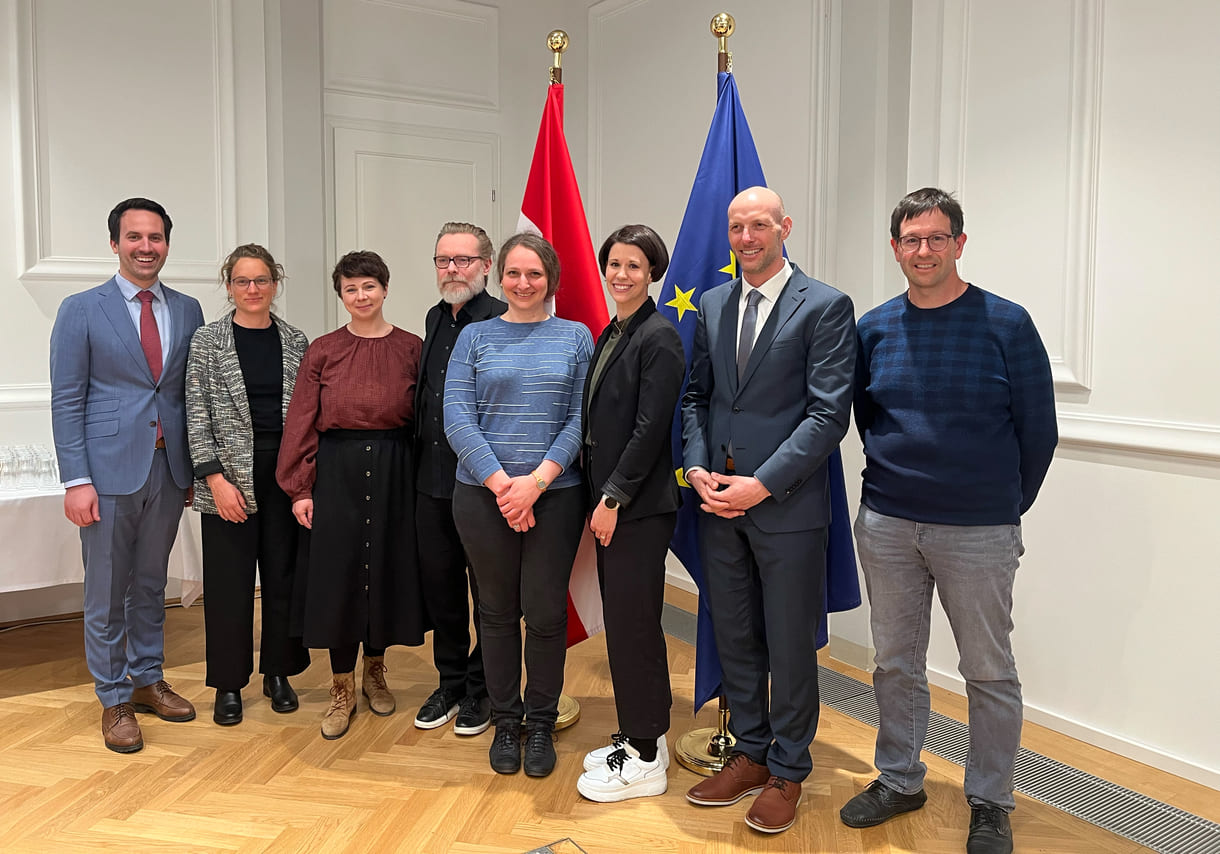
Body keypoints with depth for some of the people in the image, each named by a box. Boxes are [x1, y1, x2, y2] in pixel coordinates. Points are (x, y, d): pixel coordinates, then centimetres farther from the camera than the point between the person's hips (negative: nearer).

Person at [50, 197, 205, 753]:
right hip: (110, 471, -3)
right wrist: (77, 480, -12)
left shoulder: (187, 311, 8)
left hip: (169, 470, 4)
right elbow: (66, 401, -5)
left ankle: (147, 680, 31)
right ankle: (114, 701, 19)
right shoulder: (82, 311, -2)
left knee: (151, 584, 16)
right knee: (106, 592, 5)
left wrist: (195, 468, 6)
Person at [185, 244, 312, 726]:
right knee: (229, 577, 4)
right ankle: (229, 683, 18)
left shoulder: (296, 342, 7)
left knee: (283, 571, 8)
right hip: (231, 473, -2)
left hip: (286, 470, 2)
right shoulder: (207, 341, 0)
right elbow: (197, 414, -4)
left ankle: (278, 672, 24)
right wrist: (215, 477, -11)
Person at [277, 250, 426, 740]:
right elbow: (302, 423, 1)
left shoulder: (410, 348, 3)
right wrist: (300, 488, -4)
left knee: (385, 568, 9)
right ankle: (342, 689, 19)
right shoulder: (322, 351, 3)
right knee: (337, 574, 3)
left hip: (393, 472, 0)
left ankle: (375, 671, 31)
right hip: (336, 471, 0)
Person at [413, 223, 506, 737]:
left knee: (488, 593, 8)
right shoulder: (436, 318, 13)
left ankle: (482, 690, 25)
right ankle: (450, 682, 33)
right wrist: (420, 459, 15)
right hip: (432, 481, 7)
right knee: (440, 585, 16)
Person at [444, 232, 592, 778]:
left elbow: (581, 419, -2)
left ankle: (541, 725, 23)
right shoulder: (475, 337, 6)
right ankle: (505, 723, 27)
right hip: (482, 494, 1)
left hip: (556, 495, 0)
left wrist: (537, 480, -13)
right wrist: (501, 483, -13)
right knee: (497, 611, 10)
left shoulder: (576, 338, 6)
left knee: (546, 613, 3)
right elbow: (457, 418, -3)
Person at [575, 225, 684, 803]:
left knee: (633, 621, -2)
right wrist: (599, 497, 12)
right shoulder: (609, 335, 15)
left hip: (639, 505, -9)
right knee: (623, 620, 14)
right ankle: (638, 736, 28)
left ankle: (645, 760, 11)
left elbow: (650, 428, -17)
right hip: (607, 500, 9)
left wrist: (613, 498, -15)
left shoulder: (659, 337, -12)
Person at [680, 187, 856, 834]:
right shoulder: (712, 305, 10)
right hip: (719, 504, 5)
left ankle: (788, 771, 26)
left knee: (790, 645, 7)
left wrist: (763, 483, -18)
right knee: (733, 636, 16)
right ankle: (750, 754, 34)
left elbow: (828, 412, -13)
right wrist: (697, 469, -2)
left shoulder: (825, 307, -7)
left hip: (787, 507, -5)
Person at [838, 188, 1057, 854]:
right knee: (895, 662, 13)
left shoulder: (1006, 324, -5)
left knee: (989, 672, 8)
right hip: (886, 526, 3)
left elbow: (1037, 431, -1)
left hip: (979, 534, -3)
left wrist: (1005, 508, 4)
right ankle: (899, 779, 31)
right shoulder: (874, 328, 4)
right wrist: (894, 482, 13)